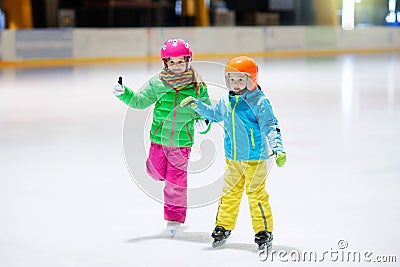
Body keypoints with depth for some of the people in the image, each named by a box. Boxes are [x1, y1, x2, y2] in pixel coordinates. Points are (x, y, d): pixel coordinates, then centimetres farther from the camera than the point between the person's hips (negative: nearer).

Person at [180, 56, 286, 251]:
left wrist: (277, 148, -28)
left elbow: (270, 127, -16)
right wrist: (197, 105, 16)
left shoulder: (259, 102, -13)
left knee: (256, 194, -2)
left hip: (255, 157, -6)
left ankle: (264, 231, 7)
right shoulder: (225, 102, 6)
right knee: (229, 192, 14)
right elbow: (214, 114, 26)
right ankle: (223, 226, 26)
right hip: (233, 158, 6)